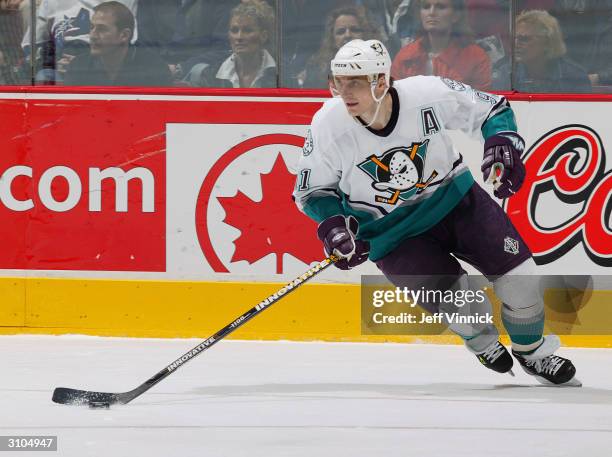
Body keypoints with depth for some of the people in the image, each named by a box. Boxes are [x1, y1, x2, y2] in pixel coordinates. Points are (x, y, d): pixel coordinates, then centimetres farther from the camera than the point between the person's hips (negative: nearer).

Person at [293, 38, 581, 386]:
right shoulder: (329, 126, -23)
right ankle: (482, 341, 19)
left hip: (452, 196, 1)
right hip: (391, 228, -1)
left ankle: (532, 350, 21)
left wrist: (502, 142, -24)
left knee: (517, 271, -8)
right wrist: (333, 226, -24)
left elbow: (493, 110, -6)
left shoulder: (430, 94, -24)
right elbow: (311, 190, -7)